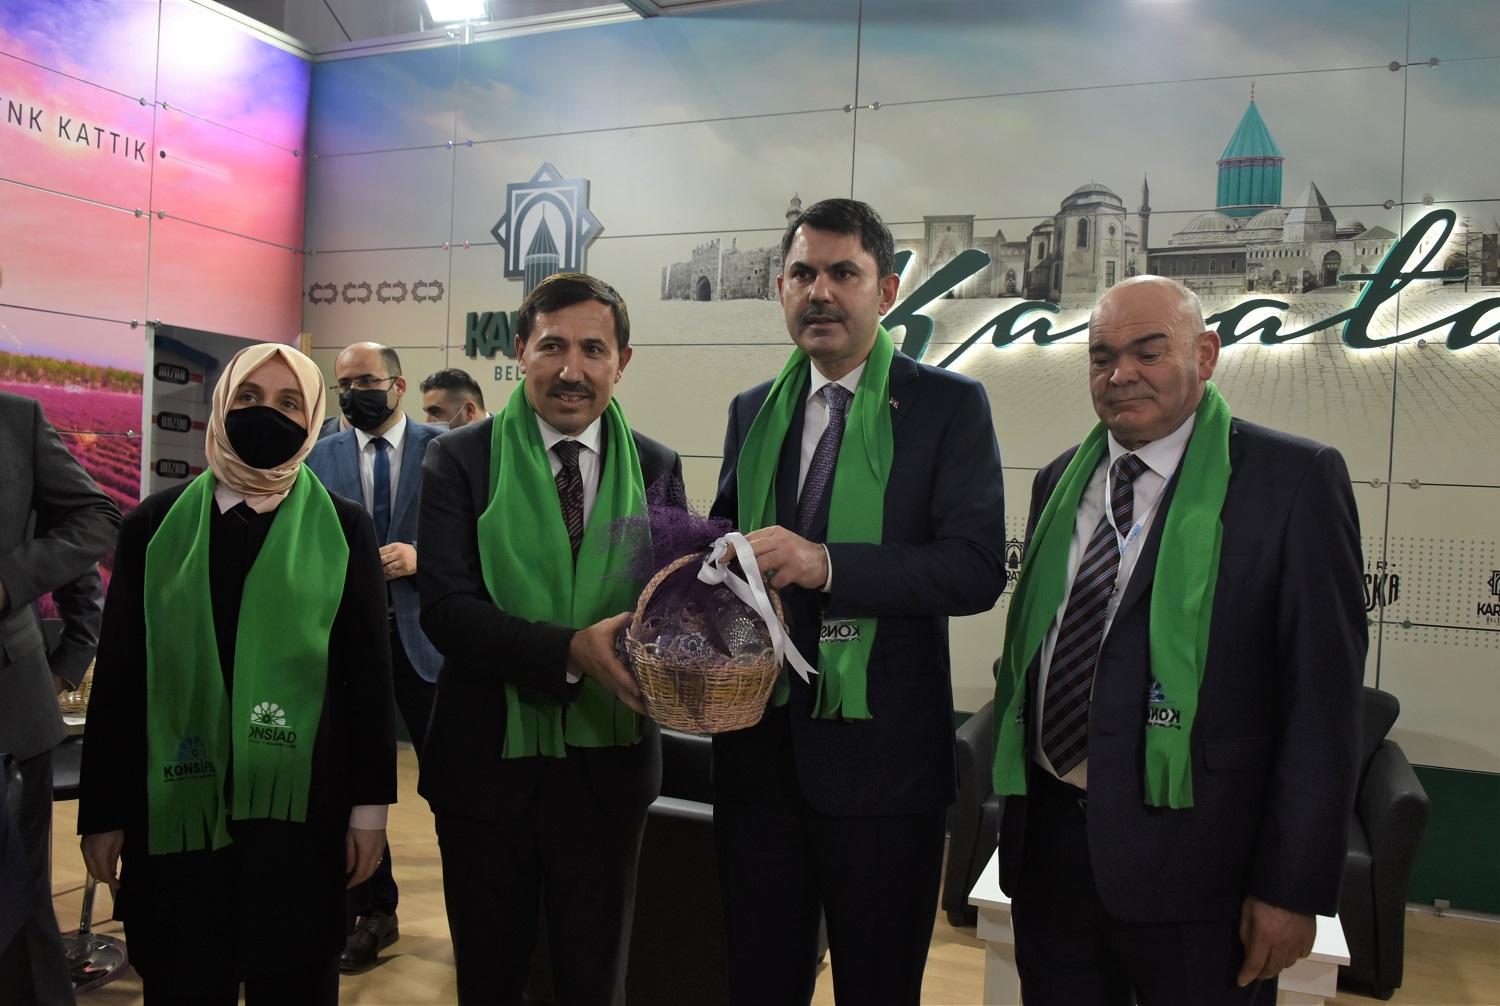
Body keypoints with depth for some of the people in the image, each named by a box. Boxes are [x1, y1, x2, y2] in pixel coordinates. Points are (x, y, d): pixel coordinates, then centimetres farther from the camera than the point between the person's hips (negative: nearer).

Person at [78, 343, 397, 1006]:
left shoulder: (342, 528, 1)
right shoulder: (155, 524, 4)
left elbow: (369, 674, 0)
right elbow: (118, 675, 5)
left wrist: (370, 804, -3)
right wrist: (103, 810, 3)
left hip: (298, 804, -1)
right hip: (177, 804, 1)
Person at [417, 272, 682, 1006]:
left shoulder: (657, 469, 1)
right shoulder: (459, 460, -6)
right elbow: (445, 609, -15)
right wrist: (571, 651, -29)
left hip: (607, 765, 2)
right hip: (487, 760, -1)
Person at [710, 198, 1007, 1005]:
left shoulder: (948, 405, -5)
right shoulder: (752, 411, 11)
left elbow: (977, 568, -15)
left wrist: (826, 565, -26)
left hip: (878, 750, -4)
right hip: (757, 744, 5)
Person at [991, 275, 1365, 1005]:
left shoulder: (1294, 479, -8)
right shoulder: (1058, 481, 9)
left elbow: (1322, 696, -10)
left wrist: (1295, 885, -12)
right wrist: (1011, 794, 13)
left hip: (1190, 860, -4)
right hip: (1046, 841, 5)